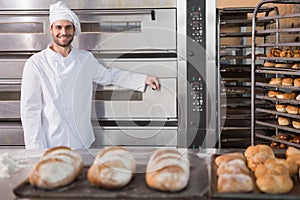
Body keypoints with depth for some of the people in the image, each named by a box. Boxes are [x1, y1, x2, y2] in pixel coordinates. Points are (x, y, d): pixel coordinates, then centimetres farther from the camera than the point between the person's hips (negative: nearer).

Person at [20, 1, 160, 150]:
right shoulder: (35, 64, -9)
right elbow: (30, 111, -8)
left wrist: (144, 79, 17)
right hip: (51, 145, -4)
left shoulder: (85, 59, 5)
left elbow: (107, 75, 23)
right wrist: (37, 151, -12)